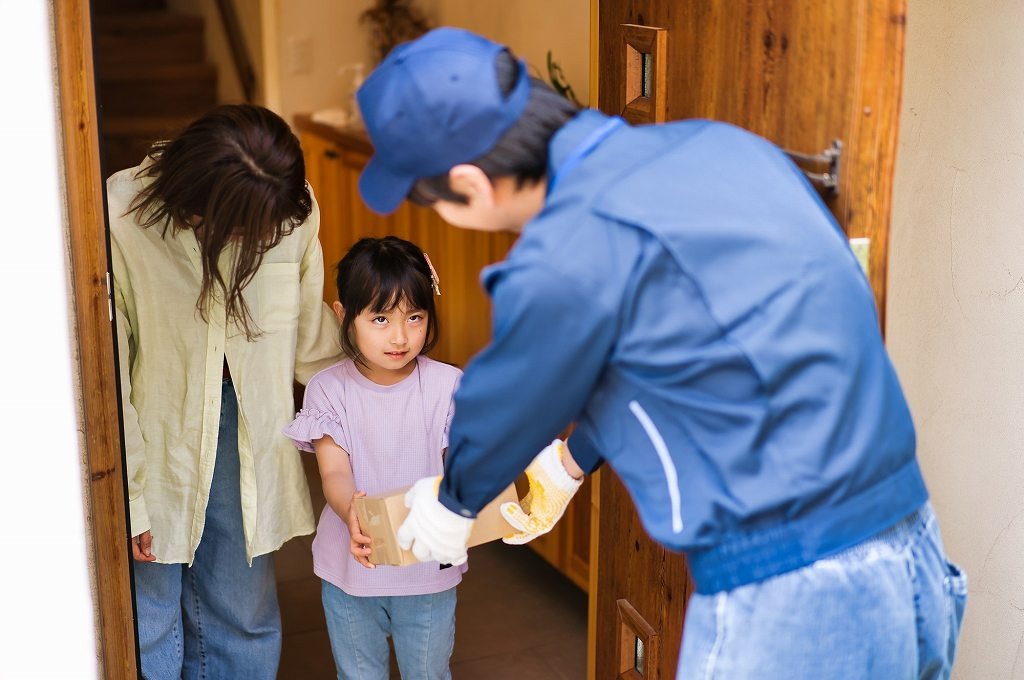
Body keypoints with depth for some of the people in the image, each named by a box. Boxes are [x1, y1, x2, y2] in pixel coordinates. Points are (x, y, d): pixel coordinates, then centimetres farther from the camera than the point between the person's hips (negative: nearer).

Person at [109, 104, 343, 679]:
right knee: (147, 629, 11)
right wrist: (128, 497, -12)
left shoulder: (292, 210, -14)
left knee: (243, 621, 16)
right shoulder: (119, 221, -25)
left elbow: (308, 336, 0)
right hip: (152, 442, -3)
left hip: (247, 433, 3)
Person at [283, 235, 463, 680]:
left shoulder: (448, 386, -11)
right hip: (351, 569, 1)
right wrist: (352, 513, -39)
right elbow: (334, 472, -17)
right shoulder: (329, 389, -10)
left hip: (429, 566, 0)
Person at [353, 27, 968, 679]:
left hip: (792, 613, -8)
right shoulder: (714, 143, 4)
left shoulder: (565, 260, -19)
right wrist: (574, 462, 32)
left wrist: (452, 499, 23)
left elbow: (505, 406, 1)